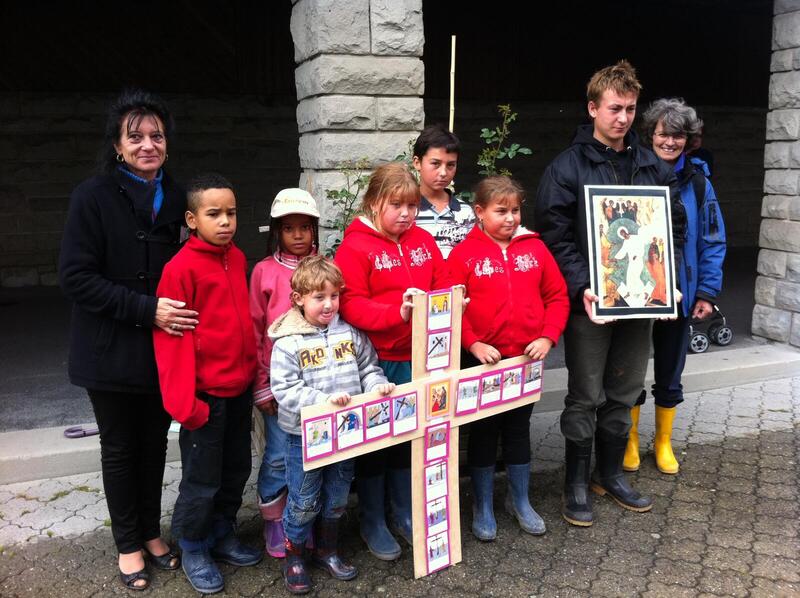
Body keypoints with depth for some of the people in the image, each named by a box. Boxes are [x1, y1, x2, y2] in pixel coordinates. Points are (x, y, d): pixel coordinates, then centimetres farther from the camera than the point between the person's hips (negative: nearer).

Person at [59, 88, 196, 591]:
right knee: (120, 448, 11)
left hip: (163, 350, 4)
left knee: (155, 443, 15)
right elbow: (76, 276, -15)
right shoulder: (93, 196, -10)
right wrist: (146, 309, -23)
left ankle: (151, 532, 35)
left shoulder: (176, 198, 2)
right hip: (112, 351, -3)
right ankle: (128, 545, 29)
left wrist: (180, 311, -6)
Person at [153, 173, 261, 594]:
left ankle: (222, 535, 37)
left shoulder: (238, 259, 5)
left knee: (236, 470, 18)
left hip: (240, 388, 7)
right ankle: (193, 550, 26)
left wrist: (253, 373, 14)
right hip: (205, 392, -7)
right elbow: (171, 337, -15)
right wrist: (183, 399, -17)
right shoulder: (181, 268, -15)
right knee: (202, 480, 6)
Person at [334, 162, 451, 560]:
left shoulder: (423, 241, 7)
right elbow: (350, 304, -18)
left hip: (417, 358, 5)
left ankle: (405, 513, 32)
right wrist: (397, 312, -30)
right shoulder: (355, 247, -10)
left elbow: (442, 285, 10)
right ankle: (372, 522, 24)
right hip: (375, 360, -5)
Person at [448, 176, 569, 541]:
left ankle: (520, 501, 33)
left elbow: (557, 296, 5)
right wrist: (473, 344, -18)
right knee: (483, 431, 9)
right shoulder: (464, 254, -7)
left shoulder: (535, 248, 3)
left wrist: (548, 336, -7)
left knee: (519, 428, 16)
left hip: (527, 357, 3)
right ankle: (483, 507, 24)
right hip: (482, 359, -3)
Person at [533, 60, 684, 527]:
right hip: (590, 302, -4)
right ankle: (578, 483, 19)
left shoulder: (655, 167, 9)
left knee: (624, 394, 14)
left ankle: (611, 474, 31)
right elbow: (554, 236, -11)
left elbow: (675, 227, 13)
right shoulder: (568, 167, -6)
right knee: (586, 397, 4)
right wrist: (581, 288, -21)